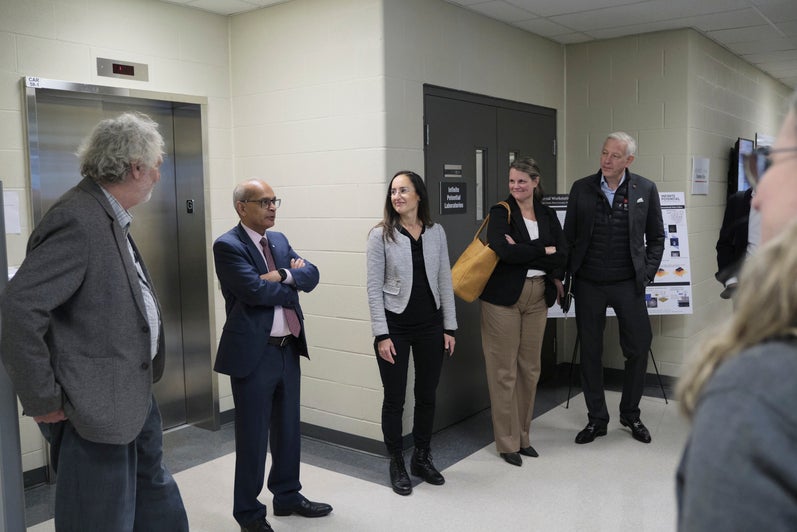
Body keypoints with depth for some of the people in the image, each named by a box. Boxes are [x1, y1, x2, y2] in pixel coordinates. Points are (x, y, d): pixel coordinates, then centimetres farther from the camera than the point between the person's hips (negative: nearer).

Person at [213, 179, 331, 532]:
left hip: (288, 350, 7)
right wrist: (293, 282, -7)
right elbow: (255, 290, -23)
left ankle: (287, 496, 35)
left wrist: (283, 275, -17)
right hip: (254, 354, -7)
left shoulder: (279, 240, 12)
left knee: (288, 429, 18)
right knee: (253, 436, 5)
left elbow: (311, 275, 1)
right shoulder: (227, 245, -11)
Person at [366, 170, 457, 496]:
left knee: (427, 395, 13)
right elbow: (374, 288, -8)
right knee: (395, 398, 6)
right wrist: (382, 334, -12)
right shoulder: (381, 235, -6)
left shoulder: (436, 232, 3)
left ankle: (422, 459, 31)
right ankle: (397, 465, 23)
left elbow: (444, 281, 6)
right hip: (395, 325, -3)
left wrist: (449, 327, 4)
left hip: (430, 325, 3)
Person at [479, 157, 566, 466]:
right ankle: (507, 441, 14)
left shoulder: (548, 215, 10)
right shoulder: (500, 213, -3)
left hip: (538, 298, 5)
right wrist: (543, 251, -11)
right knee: (505, 371, 1)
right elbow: (504, 251, -20)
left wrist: (523, 251, -14)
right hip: (504, 297, -4)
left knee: (530, 368, 11)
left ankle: (523, 436, 25)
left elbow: (562, 254, -2)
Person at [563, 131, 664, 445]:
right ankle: (596, 419, 23)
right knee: (590, 353, 8)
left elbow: (656, 237, 7)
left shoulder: (645, 190, 0)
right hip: (588, 285, 1)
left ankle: (630, 414, 26)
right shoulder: (581, 189, 1)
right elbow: (569, 236, 6)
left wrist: (647, 274, -2)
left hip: (627, 284, 0)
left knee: (638, 349, 4)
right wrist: (567, 276, 1)